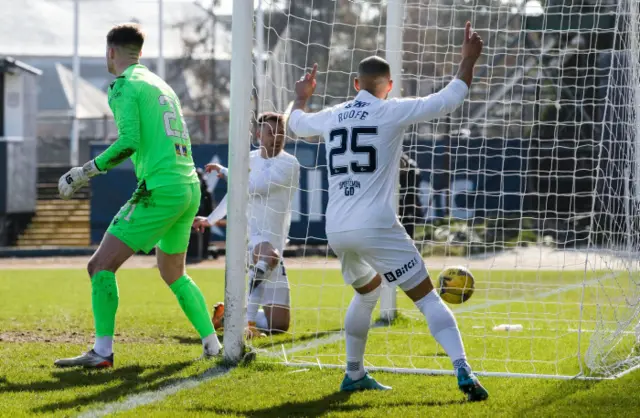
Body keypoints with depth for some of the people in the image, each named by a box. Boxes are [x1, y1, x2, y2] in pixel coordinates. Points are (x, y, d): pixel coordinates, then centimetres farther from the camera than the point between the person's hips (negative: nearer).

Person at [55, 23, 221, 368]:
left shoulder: (124, 85, -4)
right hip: (190, 187, 9)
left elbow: (129, 142, -16)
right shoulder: (161, 85, 21)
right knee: (174, 274, 24)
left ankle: (102, 351, -15)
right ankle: (212, 343, 21)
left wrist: (86, 171, -9)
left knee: (101, 266, -7)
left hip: (161, 189, -9)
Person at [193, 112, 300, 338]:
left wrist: (224, 171, -3)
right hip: (249, 236, 0)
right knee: (268, 254, -40)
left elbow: (255, 186, -17)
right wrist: (211, 219, 37)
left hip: (273, 243, 0)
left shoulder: (289, 164, -5)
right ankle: (247, 319, -32)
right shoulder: (250, 159, 9)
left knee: (279, 325, 0)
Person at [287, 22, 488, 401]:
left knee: (367, 291, 30)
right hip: (377, 227, -5)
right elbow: (450, 99, -1)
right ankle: (463, 371, -20)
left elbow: (297, 123, 34)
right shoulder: (392, 112, -2)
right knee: (428, 298, -4)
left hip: (337, 230, 5)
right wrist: (469, 59, 10)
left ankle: (354, 375, 31)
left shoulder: (331, 117, 12)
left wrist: (302, 96, 54)